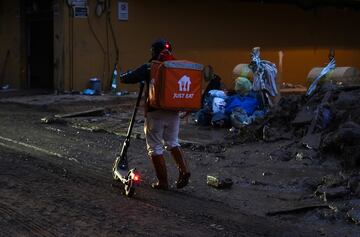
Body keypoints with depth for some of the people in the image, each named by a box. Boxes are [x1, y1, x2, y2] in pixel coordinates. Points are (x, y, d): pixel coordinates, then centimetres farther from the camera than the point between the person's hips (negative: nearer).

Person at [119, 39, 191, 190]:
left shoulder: (150, 67, -9)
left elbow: (125, 79, -8)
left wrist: (123, 76, 14)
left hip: (155, 113, -4)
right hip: (173, 112, 4)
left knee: (155, 148, 7)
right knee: (173, 143, 21)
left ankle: (162, 182, 8)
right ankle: (184, 171, 2)